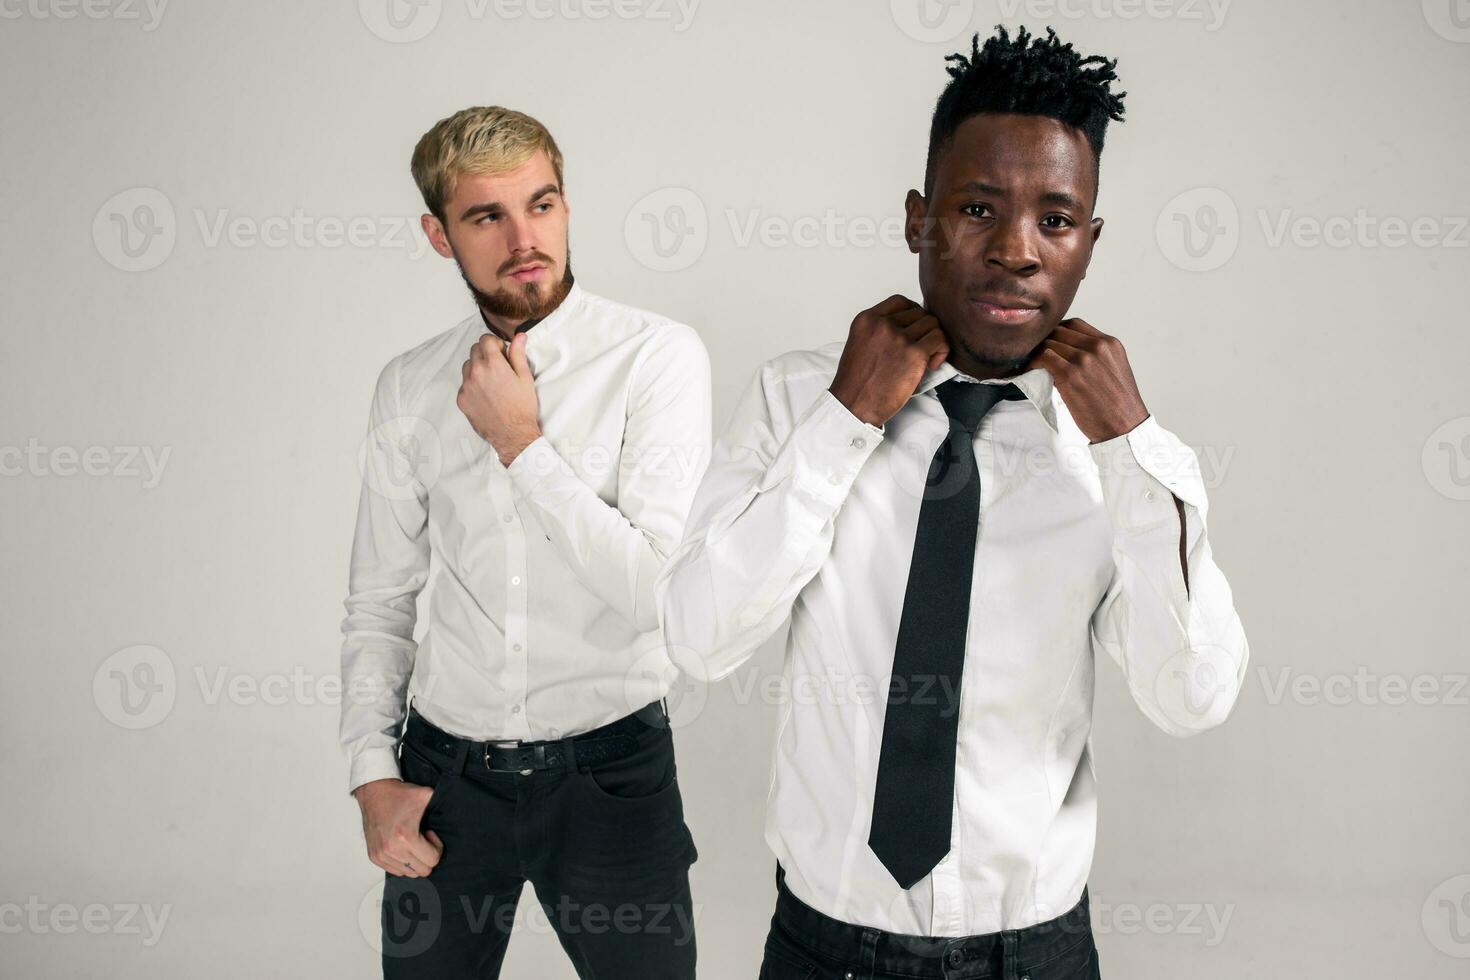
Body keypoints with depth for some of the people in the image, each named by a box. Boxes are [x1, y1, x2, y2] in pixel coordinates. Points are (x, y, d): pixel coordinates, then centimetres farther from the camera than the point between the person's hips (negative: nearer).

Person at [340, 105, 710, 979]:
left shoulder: (658, 356, -11)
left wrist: (523, 444, -17)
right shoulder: (410, 387, 2)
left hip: (611, 772, -3)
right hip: (445, 772, 3)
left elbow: (662, 593, -19)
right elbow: (379, 601, 9)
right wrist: (373, 774, 1)